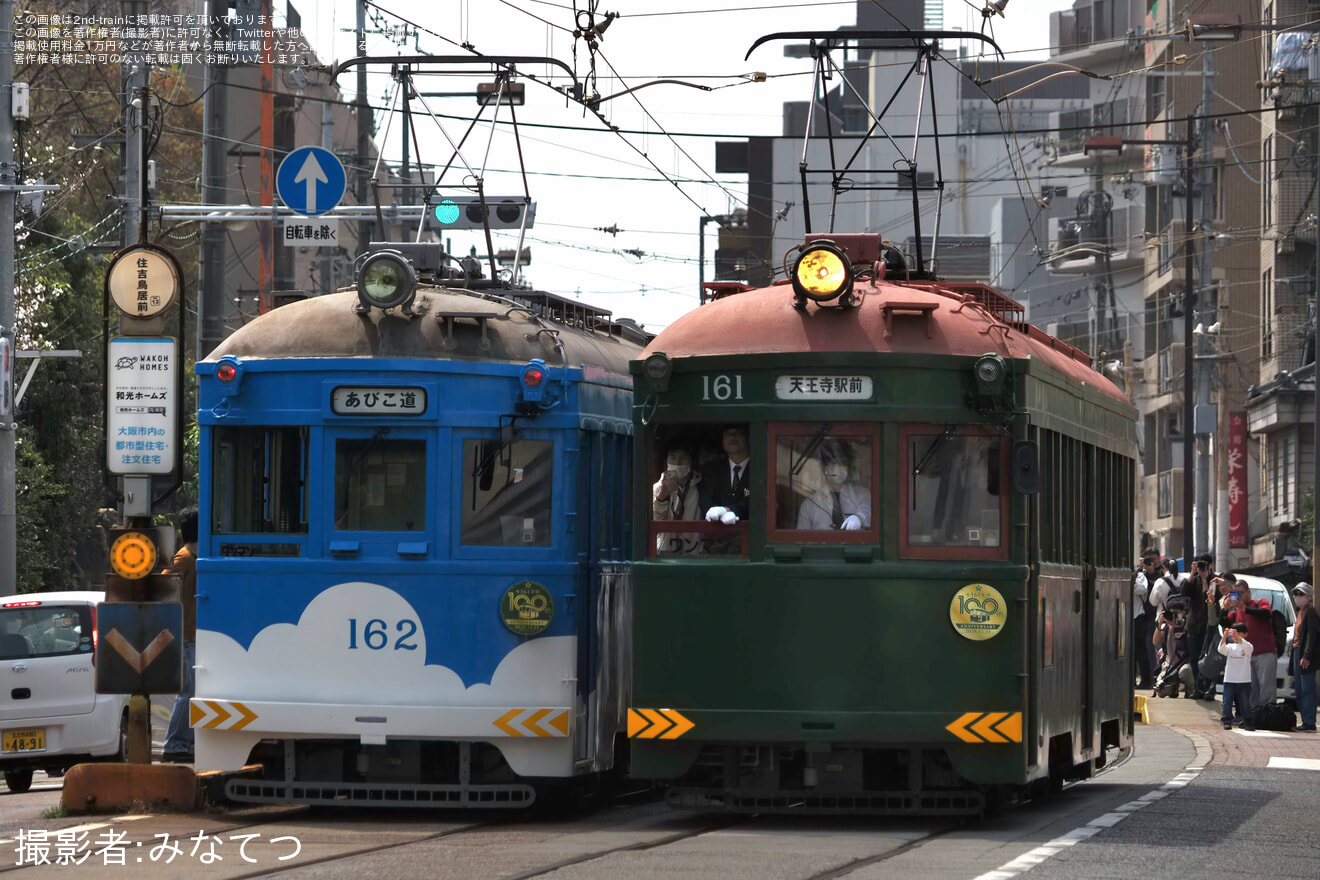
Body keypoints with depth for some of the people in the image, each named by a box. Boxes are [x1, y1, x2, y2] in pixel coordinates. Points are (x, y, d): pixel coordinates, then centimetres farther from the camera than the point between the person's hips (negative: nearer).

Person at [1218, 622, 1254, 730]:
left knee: (1244, 703, 1)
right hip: (1229, 680, 2)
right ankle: (1227, 722, 2)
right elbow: (1221, 649, -9)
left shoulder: (1247, 646, 2)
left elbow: (1247, 647, -21)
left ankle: (1246, 722, 9)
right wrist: (1224, 637, -26)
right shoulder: (1230, 646, 10)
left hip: (1244, 681, -2)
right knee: (1227, 702, -3)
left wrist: (1238, 638, -38)